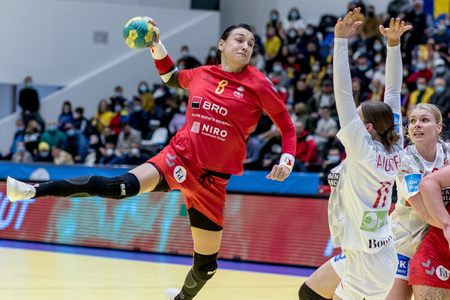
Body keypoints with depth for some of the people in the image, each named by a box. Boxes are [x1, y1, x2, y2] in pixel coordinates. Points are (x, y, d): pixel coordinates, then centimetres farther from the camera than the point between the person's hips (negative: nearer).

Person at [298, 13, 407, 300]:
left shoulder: (364, 151, -19)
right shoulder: (394, 151, 0)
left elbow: (343, 93, -23)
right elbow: (393, 90, 4)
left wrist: (341, 40, -22)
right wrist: (393, 43, 0)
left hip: (369, 265, -9)